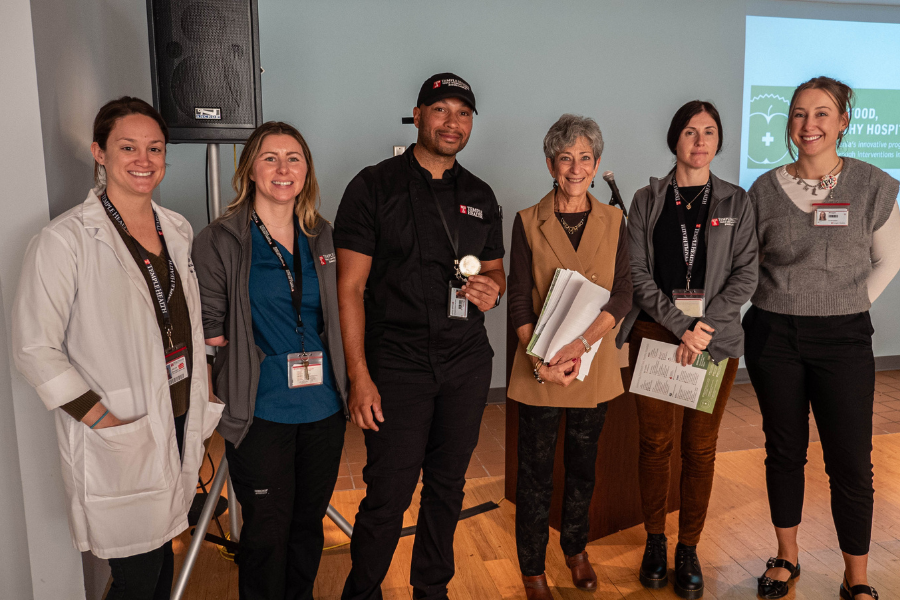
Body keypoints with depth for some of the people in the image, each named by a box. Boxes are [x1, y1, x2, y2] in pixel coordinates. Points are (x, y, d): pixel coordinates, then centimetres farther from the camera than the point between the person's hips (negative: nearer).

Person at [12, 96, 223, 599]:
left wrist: (204, 384, 9)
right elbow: (35, 349, -12)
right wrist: (103, 420, -16)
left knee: (163, 555, 19)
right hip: (119, 441, -5)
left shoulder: (178, 230, 8)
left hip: (180, 424, 6)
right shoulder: (66, 239, -12)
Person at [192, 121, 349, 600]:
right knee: (267, 532, 6)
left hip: (323, 409, 4)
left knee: (309, 524, 17)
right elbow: (210, 331, -4)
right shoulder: (220, 241, -4)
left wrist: (346, 382, 8)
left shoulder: (322, 238, 9)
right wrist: (225, 392, -8)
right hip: (260, 413, -4)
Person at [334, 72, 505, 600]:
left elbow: (496, 269, 21)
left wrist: (493, 289, -5)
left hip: (467, 363, 5)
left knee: (448, 485, 14)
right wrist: (359, 376, -13)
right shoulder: (374, 187, -3)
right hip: (397, 365, -4)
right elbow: (350, 288, -6)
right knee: (388, 494, -1)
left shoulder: (480, 196, 11)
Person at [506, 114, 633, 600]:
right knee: (535, 470, 7)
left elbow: (622, 295, -4)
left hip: (594, 366, 2)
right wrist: (541, 360, -18)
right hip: (539, 368, -2)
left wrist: (580, 343, -19)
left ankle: (575, 549, 40)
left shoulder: (612, 221, 3)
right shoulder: (528, 222, -2)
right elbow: (519, 301, -5)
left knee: (584, 465, 17)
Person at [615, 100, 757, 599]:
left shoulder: (736, 202, 8)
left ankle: (688, 548, 19)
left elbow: (745, 274, 2)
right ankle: (655, 540, 22)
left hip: (716, 337, 1)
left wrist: (705, 326, -12)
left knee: (701, 446, 5)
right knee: (655, 441, 4)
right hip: (655, 331, 0)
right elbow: (638, 272, -1)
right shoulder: (647, 200, 6)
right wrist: (682, 327, -11)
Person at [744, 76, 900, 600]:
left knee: (851, 463, 1)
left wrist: (848, 306, 2)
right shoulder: (765, 189, 1)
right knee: (784, 451, 12)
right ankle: (787, 558, 30)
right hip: (773, 336, 1)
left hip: (843, 340, -1)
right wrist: (780, 303, 3)